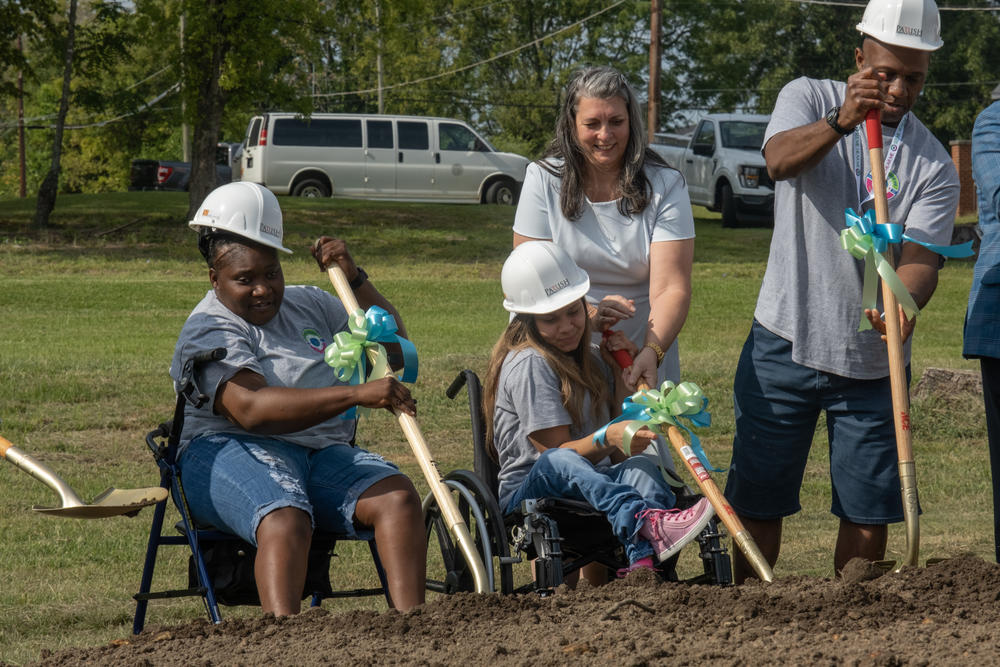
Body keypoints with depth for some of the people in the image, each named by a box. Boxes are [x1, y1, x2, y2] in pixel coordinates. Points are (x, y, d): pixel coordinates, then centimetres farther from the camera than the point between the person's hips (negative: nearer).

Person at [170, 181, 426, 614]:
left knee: (398, 498, -23)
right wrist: (356, 395, -29)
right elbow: (251, 409, -22)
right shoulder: (209, 332, -4)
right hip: (231, 452, -6)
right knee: (286, 518, -38)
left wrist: (355, 279, 10)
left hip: (322, 453, 6)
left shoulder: (308, 304, 20)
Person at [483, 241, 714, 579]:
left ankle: (642, 557, -58)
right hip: (528, 491, -6)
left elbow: (621, 452, 15)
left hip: (588, 487, 6)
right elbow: (557, 451, -12)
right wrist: (607, 439, -31)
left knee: (640, 466, -27)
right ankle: (650, 525, -66)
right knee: (559, 463, -40)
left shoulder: (584, 359, 19)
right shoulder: (529, 364, -6)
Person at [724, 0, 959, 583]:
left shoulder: (934, 166, -1)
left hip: (872, 360, 1)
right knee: (758, 501, 3)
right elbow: (780, 159, -23)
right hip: (784, 343, -1)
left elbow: (921, 256, -15)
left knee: (870, 511, 3)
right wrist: (841, 122, -43)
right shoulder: (809, 99, -1)